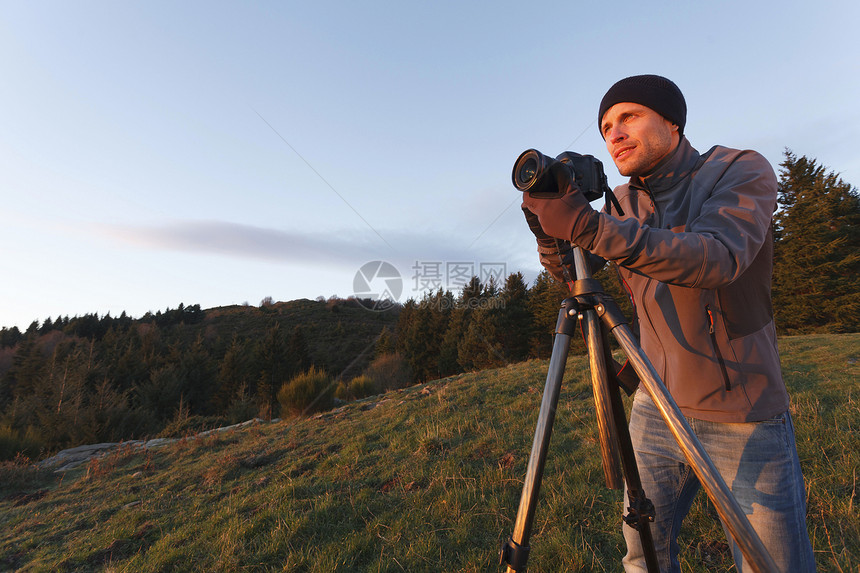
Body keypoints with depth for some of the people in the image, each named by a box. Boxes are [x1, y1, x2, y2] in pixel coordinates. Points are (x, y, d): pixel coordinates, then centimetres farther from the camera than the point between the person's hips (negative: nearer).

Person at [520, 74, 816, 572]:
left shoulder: (743, 171, -9)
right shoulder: (622, 204, 4)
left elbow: (717, 258, -29)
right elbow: (565, 273, 4)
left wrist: (589, 227, -41)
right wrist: (548, 226, -17)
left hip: (747, 420, -3)